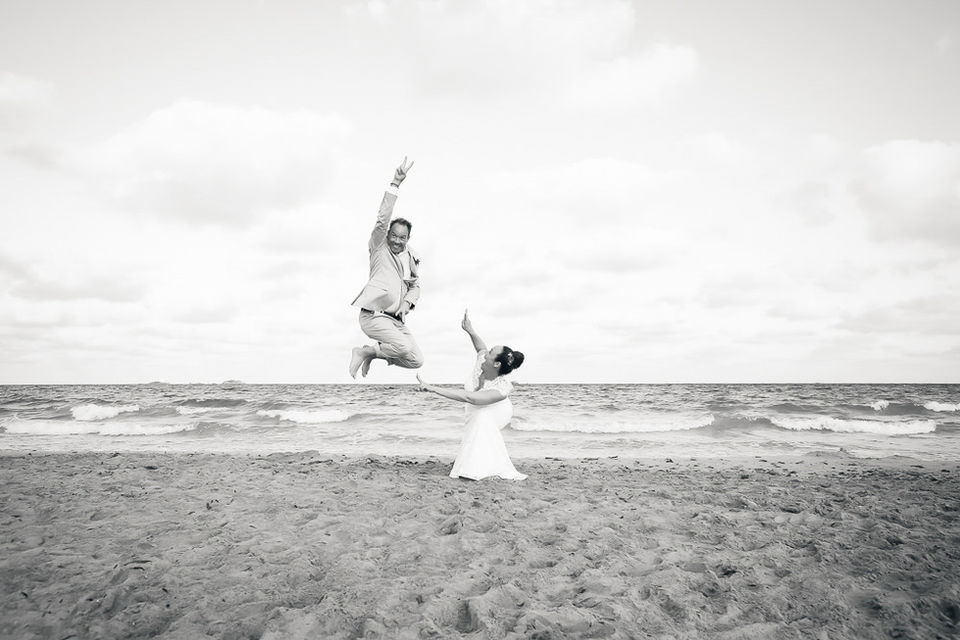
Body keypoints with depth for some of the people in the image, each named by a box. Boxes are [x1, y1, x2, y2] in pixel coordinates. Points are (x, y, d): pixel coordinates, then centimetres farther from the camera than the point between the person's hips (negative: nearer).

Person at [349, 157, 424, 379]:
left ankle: (372, 352, 21)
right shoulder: (379, 247, -2)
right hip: (373, 316, -7)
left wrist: (407, 303, -3)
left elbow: (415, 286, 19)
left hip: (397, 319, 7)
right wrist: (395, 184, -23)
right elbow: (383, 218, -17)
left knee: (417, 361, 2)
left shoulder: (411, 257, 13)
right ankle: (364, 352, -2)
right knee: (404, 347, -27)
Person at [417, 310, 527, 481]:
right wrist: (470, 331, -15)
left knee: (482, 421, -35)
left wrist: (434, 389, -58)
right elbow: (481, 347, 0)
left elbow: (469, 398, -54)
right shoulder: (482, 359, -29)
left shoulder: (503, 389, -43)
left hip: (496, 413, -6)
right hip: (477, 414, 6)